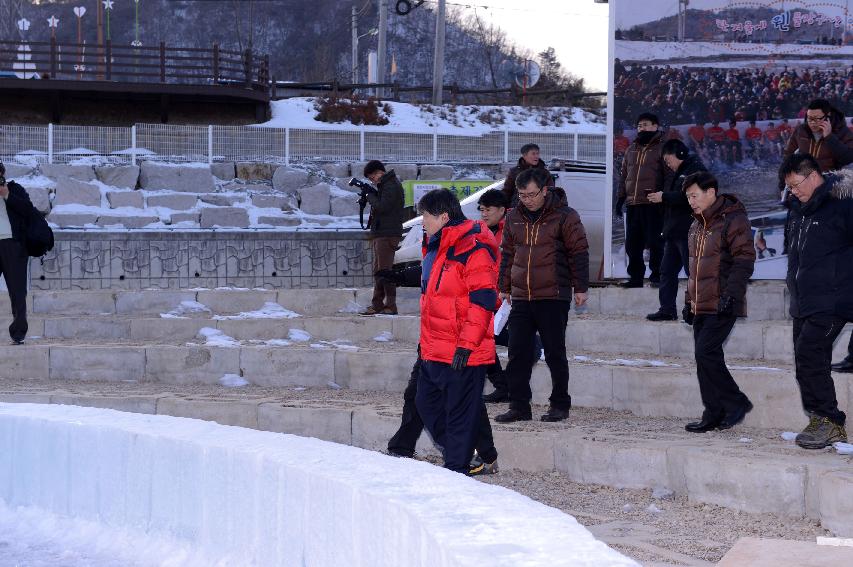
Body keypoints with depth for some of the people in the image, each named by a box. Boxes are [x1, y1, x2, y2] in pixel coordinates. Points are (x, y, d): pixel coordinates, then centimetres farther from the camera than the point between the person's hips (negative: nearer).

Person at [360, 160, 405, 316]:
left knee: (384, 270, -10)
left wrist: (370, 196, -5)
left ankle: (391, 306, -9)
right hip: (380, 234, 10)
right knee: (378, 271, 10)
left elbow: (382, 207, -20)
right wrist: (371, 197, 6)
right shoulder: (385, 185, 19)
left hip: (388, 234, -10)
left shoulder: (391, 186, -12)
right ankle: (377, 305, 13)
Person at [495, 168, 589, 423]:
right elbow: (507, 254, 19)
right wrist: (505, 287, 19)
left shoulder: (564, 216, -4)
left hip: (553, 297, -5)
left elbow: (579, 253, -3)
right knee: (518, 354, 1)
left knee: (555, 353, 2)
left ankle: (560, 404, 13)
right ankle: (519, 406, 7)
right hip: (521, 298, 5)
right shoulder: (514, 218, 11)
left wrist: (580, 288, -5)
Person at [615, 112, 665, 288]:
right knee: (632, 244, 7)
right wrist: (620, 198, 17)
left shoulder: (661, 148, -1)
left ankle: (656, 274, 3)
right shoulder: (632, 149, 19)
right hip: (633, 204, 7)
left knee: (654, 241, -5)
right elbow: (624, 175, 23)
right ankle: (635, 277, 13)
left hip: (653, 204, -6)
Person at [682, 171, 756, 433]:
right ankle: (714, 415, 12)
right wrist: (690, 301, 23)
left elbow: (744, 260, -15)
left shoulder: (733, 220, -10)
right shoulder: (697, 226, 18)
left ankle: (736, 402, -3)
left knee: (705, 353, -15)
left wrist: (731, 293, -23)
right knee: (706, 357, 8)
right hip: (702, 306, 9)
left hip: (722, 306, -9)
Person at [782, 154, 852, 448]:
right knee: (806, 361, 8)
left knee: (808, 355, -16)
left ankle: (828, 421, -10)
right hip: (803, 302, 9)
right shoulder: (798, 209, 17)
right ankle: (822, 423, 14)